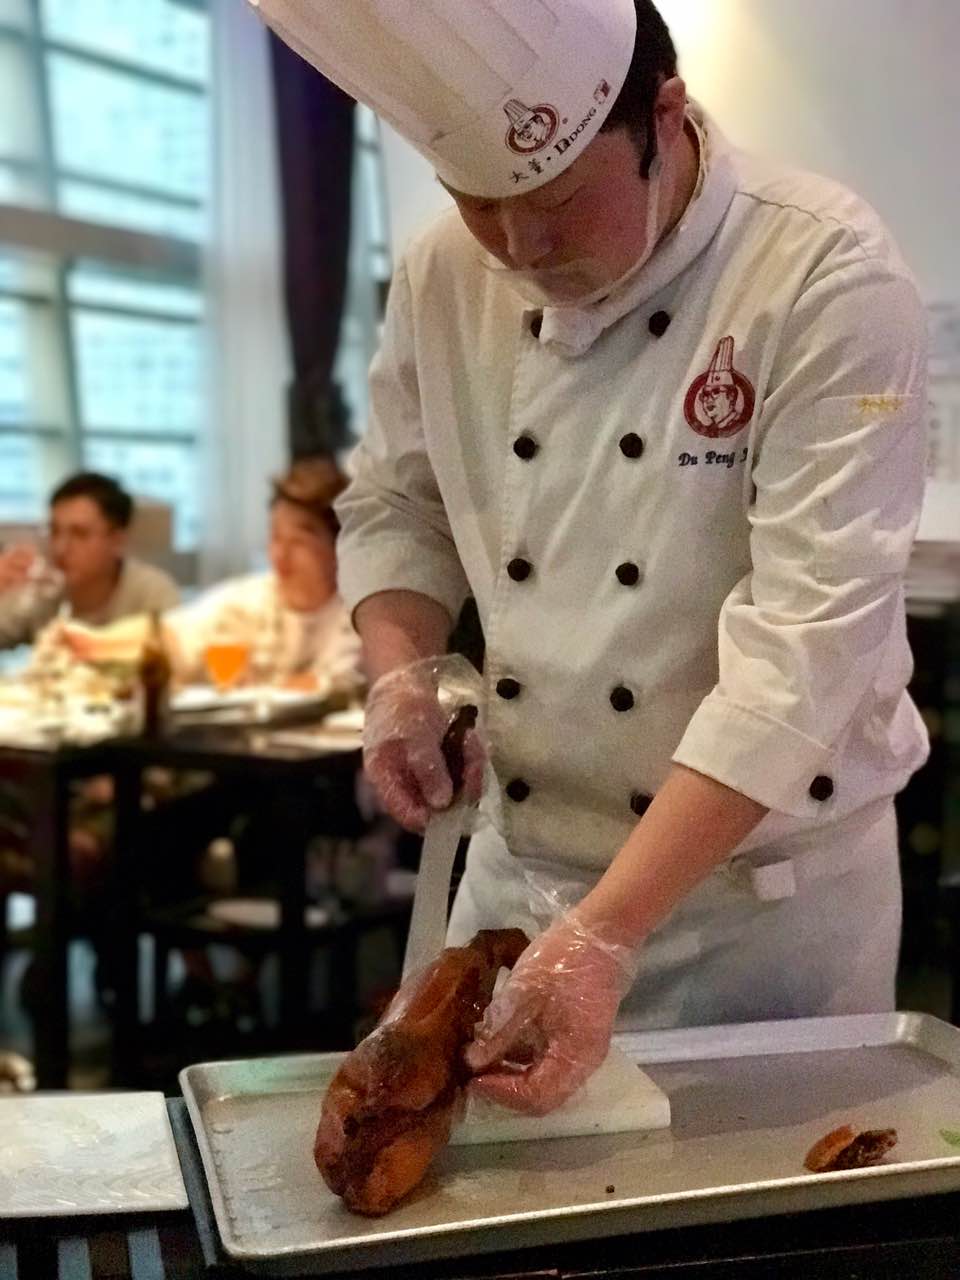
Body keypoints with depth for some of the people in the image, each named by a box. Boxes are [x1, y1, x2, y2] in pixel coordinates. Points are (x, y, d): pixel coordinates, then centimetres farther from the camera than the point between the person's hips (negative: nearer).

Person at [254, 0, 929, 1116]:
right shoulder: (442, 278, -4)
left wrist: (602, 935, -31)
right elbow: (395, 508, 10)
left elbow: (811, 635, -26)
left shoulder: (830, 278, -20)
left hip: (773, 875, -4)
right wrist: (403, 671, -12)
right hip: (521, 858, 4)